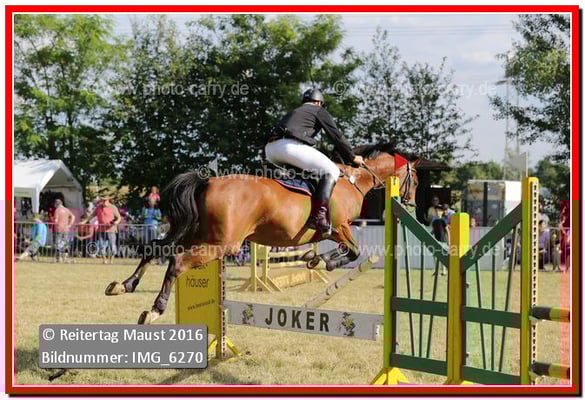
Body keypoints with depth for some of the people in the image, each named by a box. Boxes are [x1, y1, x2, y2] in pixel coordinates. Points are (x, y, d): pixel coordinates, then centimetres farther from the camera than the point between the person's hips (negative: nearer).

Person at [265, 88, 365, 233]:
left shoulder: (294, 112, 37)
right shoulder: (319, 111, 16)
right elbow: (336, 136, 13)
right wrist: (352, 157, 25)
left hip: (270, 150, 8)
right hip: (290, 145, -8)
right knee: (331, 171, -7)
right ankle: (318, 216, -24)